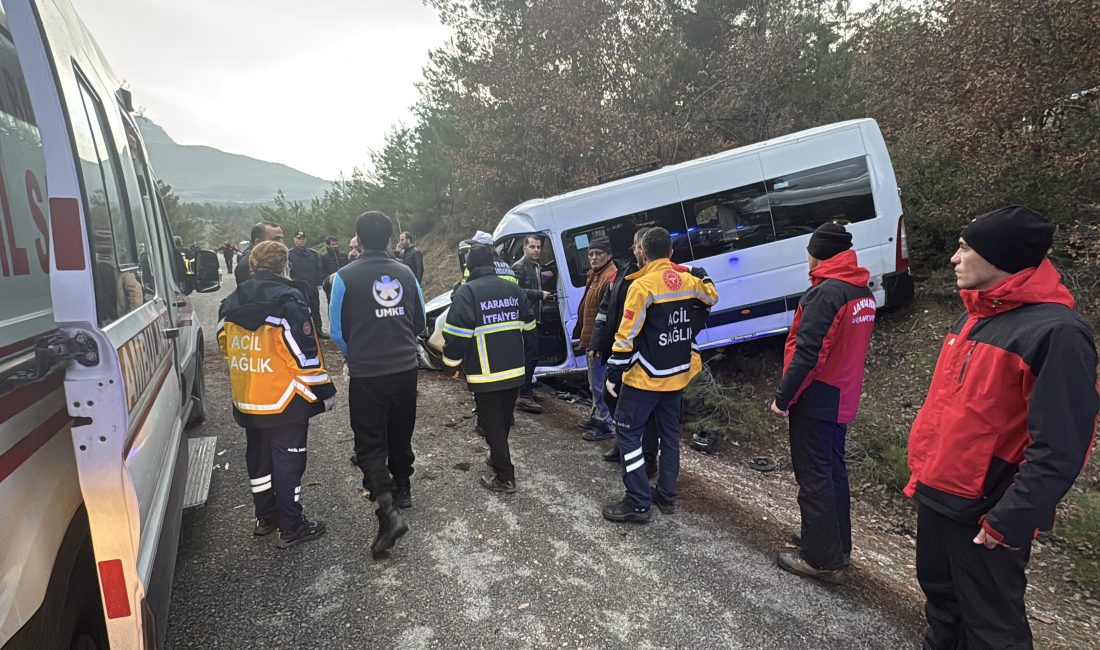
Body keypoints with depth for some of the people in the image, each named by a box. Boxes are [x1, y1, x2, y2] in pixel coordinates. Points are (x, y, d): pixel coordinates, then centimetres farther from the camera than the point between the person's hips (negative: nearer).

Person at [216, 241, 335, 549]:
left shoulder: (232, 304, 6)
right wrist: (323, 390, -12)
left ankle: (265, 516, 35)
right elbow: (306, 354, -19)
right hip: (284, 402, -7)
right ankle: (291, 527, 12)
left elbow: (226, 346, 16)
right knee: (288, 461, 3)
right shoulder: (288, 301, -17)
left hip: (246, 402, 7)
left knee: (258, 456, 20)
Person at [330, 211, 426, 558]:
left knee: (370, 445, 3)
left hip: (367, 375, -4)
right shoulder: (405, 273, 1)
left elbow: (337, 331, -4)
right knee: (401, 435, 21)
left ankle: (389, 510, -11)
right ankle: (402, 490, 38)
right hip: (406, 369, 4)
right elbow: (420, 322, 10)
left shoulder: (346, 277, -10)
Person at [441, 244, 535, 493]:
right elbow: (528, 323, 16)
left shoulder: (467, 292, -12)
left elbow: (456, 332, -18)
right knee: (504, 420, 21)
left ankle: (505, 477, 7)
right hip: (514, 370, 6)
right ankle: (498, 455, 39)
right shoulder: (513, 288, 6)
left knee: (492, 423, 4)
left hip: (485, 373, -6)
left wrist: (452, 359, -2)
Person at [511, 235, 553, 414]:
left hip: (533, 317, 10)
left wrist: (544, 295, 11)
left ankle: (527, 390, 27)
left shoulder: (537, 267, 17)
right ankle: (524, 396, -7)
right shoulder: (519, 266, -11)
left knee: (531, 355, 16)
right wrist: (540, 294, -19)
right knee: (530, 354, -11)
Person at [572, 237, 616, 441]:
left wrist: (596, 344, -24)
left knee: (599, 384, -2)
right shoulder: (594, 275, 15)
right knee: (594, 383, 22)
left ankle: (605, 424, 9)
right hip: (591, 341, 11)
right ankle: (596, 416, 36)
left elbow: (608, 316, -25)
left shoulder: (610, 277, -20)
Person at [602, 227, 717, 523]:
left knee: (628, 432, 2)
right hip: (677, 375, 7)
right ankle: (667, 496, 27)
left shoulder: (642, 285, -18)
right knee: (670, 433, 17)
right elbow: (711, 299, 25)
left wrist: (614, 374, -13)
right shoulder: (689, 281, 2)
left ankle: (638, 503, 3)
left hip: (645, 377, -7)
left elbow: (627, 336, -20)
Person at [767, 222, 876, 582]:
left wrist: (782, 397, -16)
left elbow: (807, 353, -24)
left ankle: (821, 559, 10)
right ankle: (837, 547, 31)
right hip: (843, 399, 9)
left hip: (815, 400, -9)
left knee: (814, 476, 1)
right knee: (833, 471, 18)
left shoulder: (826, 293, -20)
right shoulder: (863, 292, 9)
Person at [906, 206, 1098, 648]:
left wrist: (1007, 523, -21)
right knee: (940, 596, 24)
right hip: (936, 497, 8)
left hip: (982, 515, -8)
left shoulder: (1055, 332, -20)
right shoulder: (975, 317, 8)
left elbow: (1059, 449, -23)